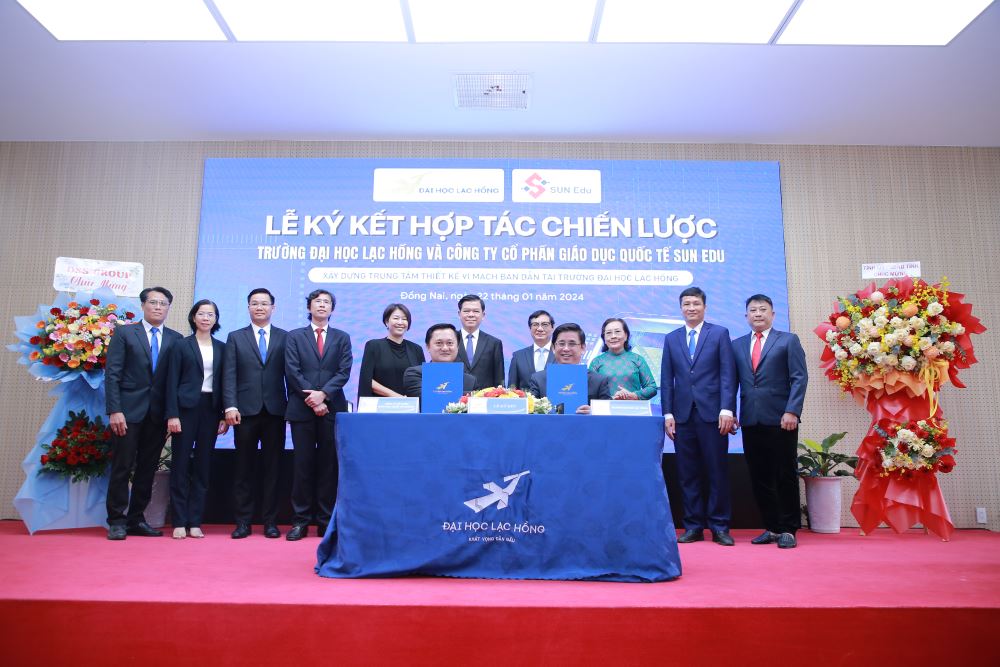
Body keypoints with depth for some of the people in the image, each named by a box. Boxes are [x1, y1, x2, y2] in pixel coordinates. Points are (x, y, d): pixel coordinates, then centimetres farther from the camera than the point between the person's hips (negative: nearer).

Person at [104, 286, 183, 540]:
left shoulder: (176, 339, 9)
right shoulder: (124, 333, 4)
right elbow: (112, 374, -2)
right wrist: (114, 410, -11)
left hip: (158, 414, 3)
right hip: (128, 411, -2)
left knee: (148, 469, 8)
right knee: (122, 467, 1)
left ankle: (136, 519, 18)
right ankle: (116, 521, 11)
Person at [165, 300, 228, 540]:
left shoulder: (221, 348, 10)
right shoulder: (181, 346, 2)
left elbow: (224, 383, 9)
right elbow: (172, 382, -2)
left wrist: (224, 416, 2)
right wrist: (172, 414, -10)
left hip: (210, 410, 3)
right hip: (186, 408, -3)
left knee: (203, 466, 6)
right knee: (180, 465, 1)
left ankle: (195, 522, 12)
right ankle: (179, 522, 8)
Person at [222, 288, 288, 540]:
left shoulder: (285, 337, 9)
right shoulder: (235, 337, 10)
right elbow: (229, 375, 2)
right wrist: (230, 406, -9)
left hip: (275, 411, 0)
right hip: (246, 411, 0)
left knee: (272, 468, 5)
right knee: (244, 468, 6)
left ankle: (270, 521, 13)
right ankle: (243, 522, 14)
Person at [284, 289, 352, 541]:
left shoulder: (342, 338, 13)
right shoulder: (294, 337, 11)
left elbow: (343, 372, 2)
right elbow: (292, 372, 0)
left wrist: (323, 394, -13)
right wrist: (312, 400, -9)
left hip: (333, 408, 1)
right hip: (302, 408, 0)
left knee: (329, 464, 2)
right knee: (303, 464, 1)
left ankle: (326, 520, 8)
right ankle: (301, 520, 7)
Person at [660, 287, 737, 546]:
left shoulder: (720, 334, 6)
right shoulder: (671, 339, 13)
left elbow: (728, 374, -1)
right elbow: (666, 379, 10)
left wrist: (726, 409, -10)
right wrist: (667, 413, 1)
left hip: (712, 413, -2)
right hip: (683, 414, 3)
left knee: (717, 471, 2)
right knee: (688, 473, 5)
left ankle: (719, 527, 11)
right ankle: (693, 526, 14)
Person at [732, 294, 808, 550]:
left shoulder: (788, 340, 6)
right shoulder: (737, 345, 15)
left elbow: (800, 378, -2)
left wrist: (792, 411, -13)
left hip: (781, 420, -3)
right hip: (751, 421, 3)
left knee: (786, 476, 2)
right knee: (759, 478, 6)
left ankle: (788, 530, 13)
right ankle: (772, 528, 16)